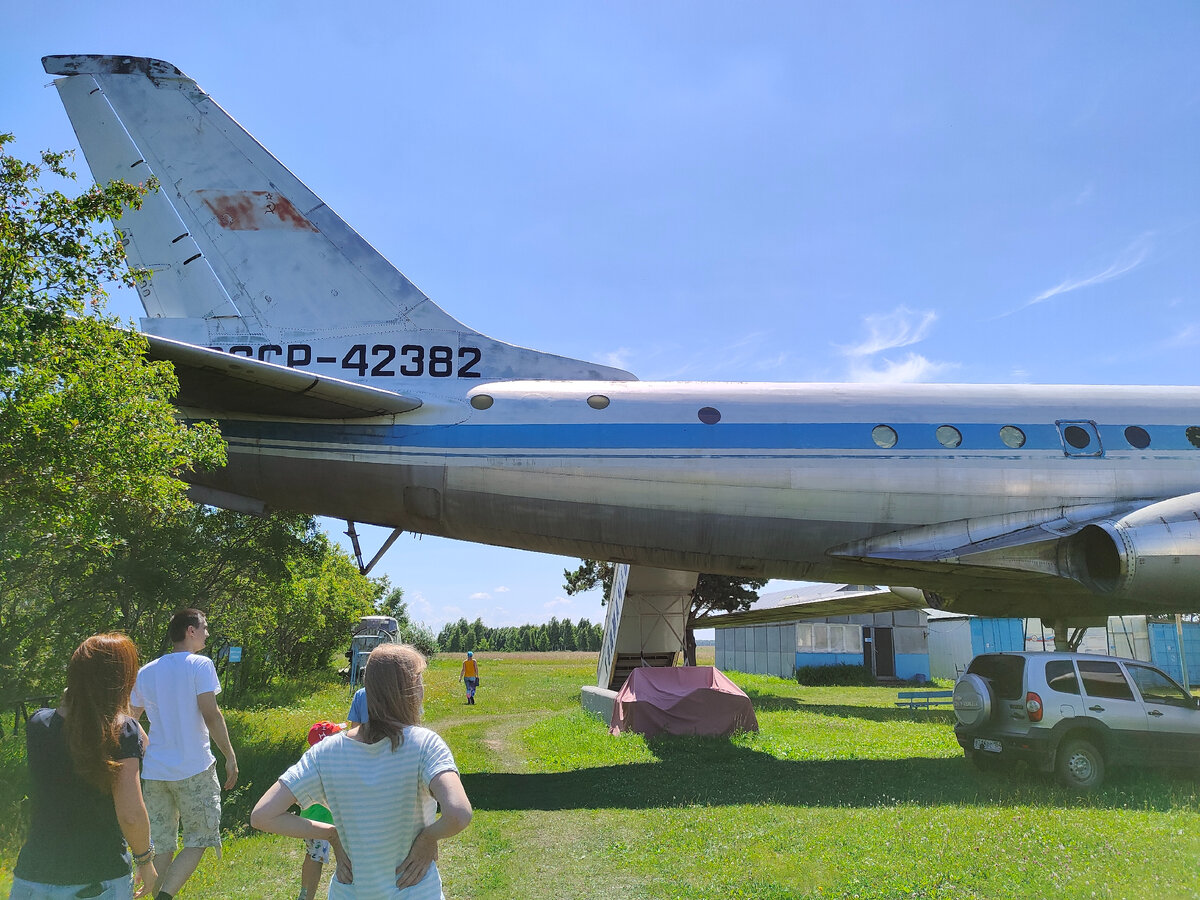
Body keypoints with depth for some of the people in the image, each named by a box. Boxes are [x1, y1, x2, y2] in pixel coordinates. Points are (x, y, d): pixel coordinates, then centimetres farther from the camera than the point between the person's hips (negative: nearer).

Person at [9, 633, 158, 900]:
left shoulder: (37, 725, -4)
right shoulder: (123, 731, -16)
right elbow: (131, 815, -18)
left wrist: (67, 702, 10)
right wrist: (145, 859, -4)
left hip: (33, 878, 3)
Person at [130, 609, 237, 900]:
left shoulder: (145, 672, 11)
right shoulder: (199, 665, -8)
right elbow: (210, 714, -15)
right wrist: (230, 756, -9)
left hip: (154, 770, 5)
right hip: (194, 768, -5)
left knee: (161, 846, 13)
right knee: (198, 840, 4)